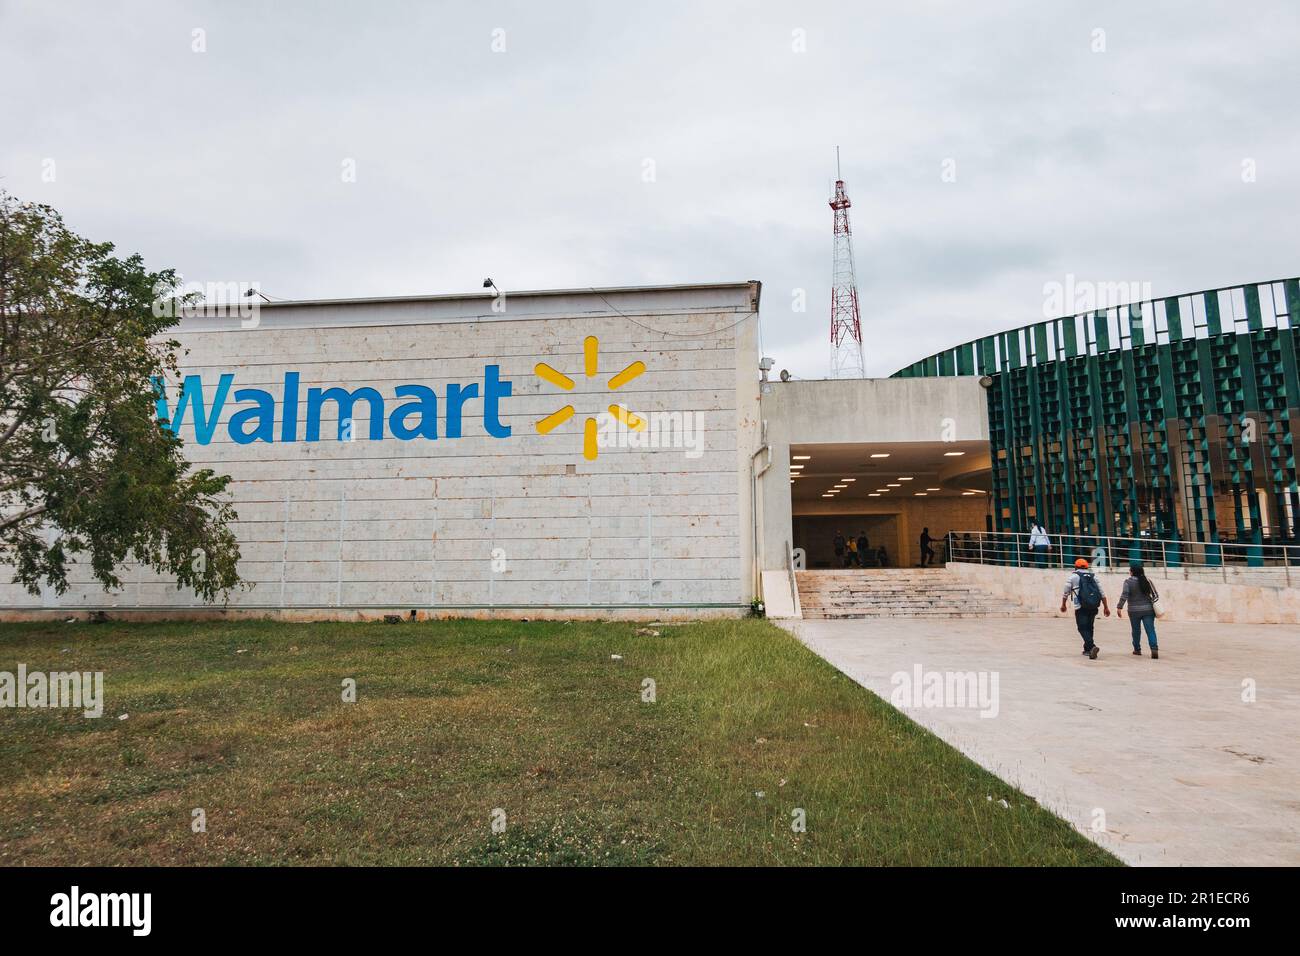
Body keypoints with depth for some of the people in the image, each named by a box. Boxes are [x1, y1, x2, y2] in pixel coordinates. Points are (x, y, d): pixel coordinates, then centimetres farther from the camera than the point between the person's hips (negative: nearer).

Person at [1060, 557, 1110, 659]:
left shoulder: (1073, 577, 3)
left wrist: (1063, 605, 19)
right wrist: (1106, 607, 14)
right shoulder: (1093, 576, 14)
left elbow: (1065, 593, 6)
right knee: (1089, 627, 16)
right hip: (1093, 607, 5)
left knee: (1083, 628, -3)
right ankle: (1087, 649, 22)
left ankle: (1092, 646, -24)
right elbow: (1102, 593, 11)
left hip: (1081, 608, -5)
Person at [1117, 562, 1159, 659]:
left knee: (1136, 630, 12)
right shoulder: (1147, 581, 4)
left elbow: (1124, 596, -16)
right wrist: (1152, 604, 20)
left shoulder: (1128, 582, -8)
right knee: (1150, 630, -1)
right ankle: (1154, 649, -14)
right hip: (1148, 609, 2)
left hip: (1134, 611, -2)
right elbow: (1155, 595, 7)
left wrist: (1119, 607, -13)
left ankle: (1137, 649, 22)